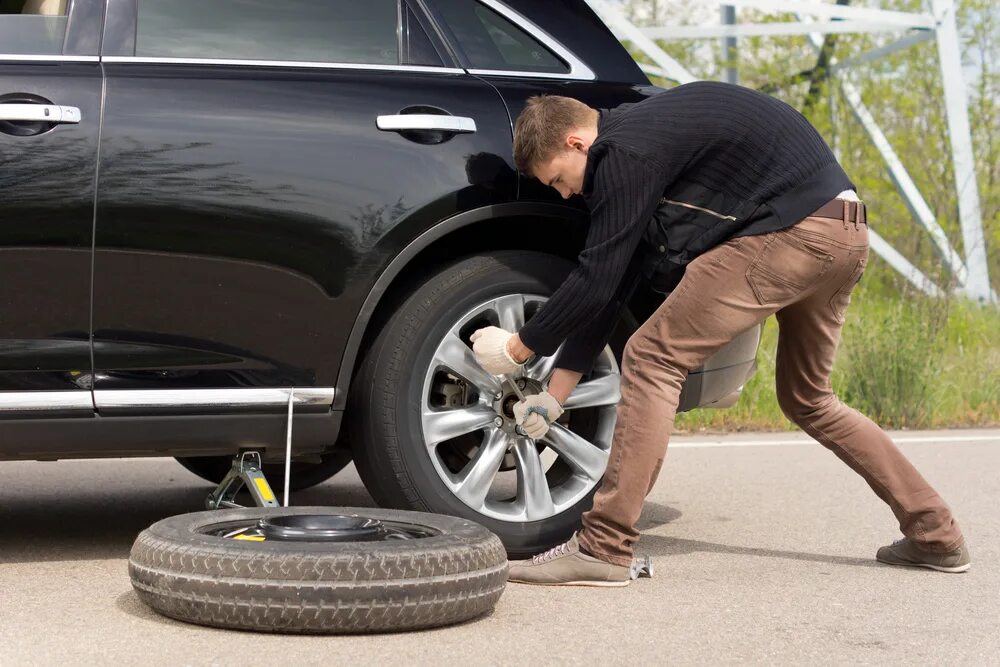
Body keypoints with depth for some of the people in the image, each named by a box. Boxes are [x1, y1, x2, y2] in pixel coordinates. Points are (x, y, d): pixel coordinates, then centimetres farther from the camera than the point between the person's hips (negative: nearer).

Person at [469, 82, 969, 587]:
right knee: (806, 398, 25)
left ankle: (603, 548, -9)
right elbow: (612, 285, 22)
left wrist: (518, 348, 6)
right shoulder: (640, 139, 22)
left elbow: (597, 281, -9)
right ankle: (936, 537, 29)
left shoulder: (624, 152, -8)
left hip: (790, 231, -11)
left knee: (652, 358, -7)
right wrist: (554, 394, 22)